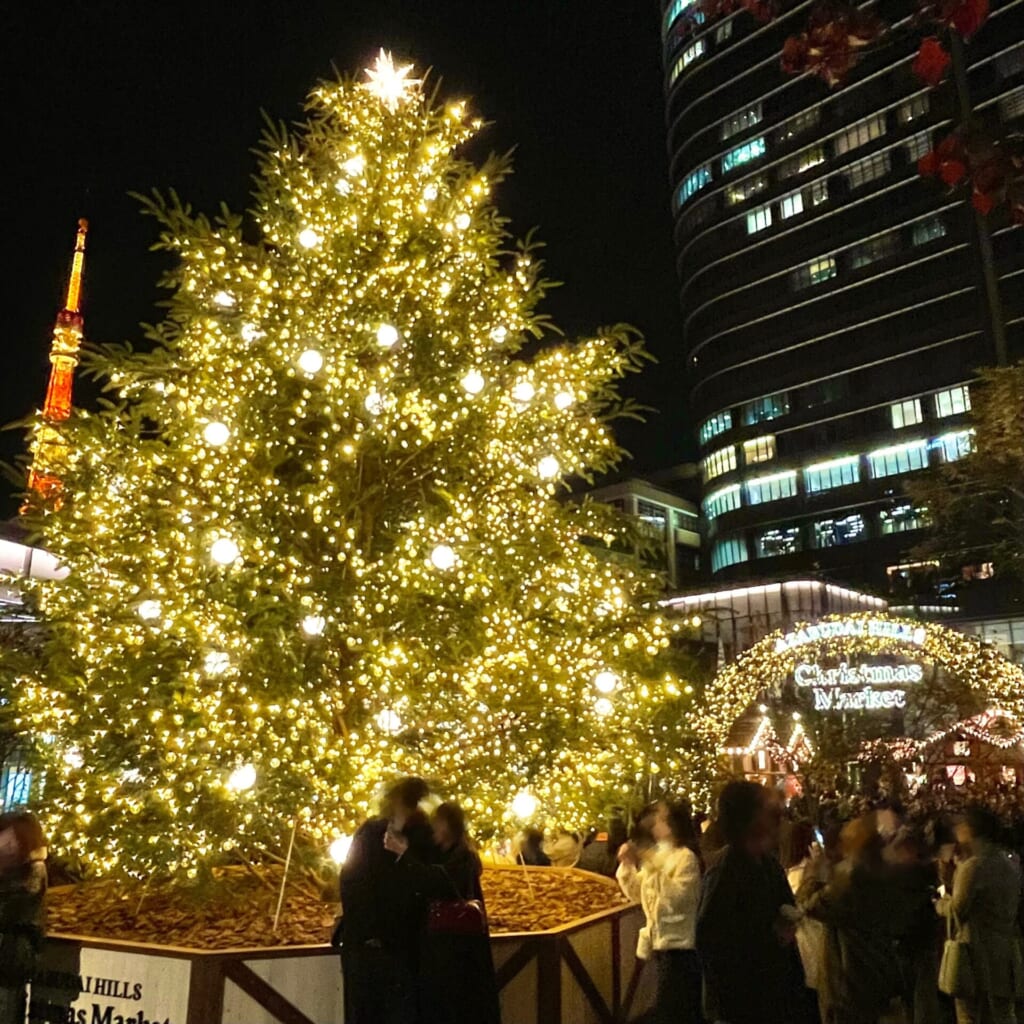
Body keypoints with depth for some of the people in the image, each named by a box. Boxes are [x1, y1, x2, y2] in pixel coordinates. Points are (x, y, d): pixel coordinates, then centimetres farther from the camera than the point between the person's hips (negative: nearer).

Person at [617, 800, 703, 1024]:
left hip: (679, 944, -8)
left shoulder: (686, 857, -13)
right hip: (661, 941, 8)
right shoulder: (657, 856, 12)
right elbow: (637, 894, 14)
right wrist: (627, 865, 0)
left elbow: (676, 898, -25)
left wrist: (651, 867, -27)